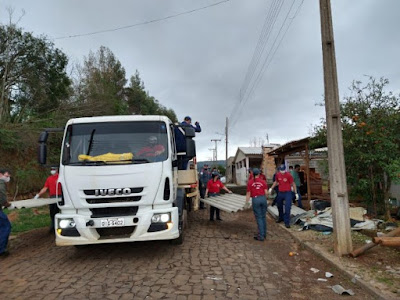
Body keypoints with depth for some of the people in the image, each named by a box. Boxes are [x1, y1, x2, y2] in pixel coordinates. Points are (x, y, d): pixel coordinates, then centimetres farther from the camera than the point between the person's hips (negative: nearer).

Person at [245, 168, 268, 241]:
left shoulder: (250, 182, -2)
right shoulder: (263, 181, 2)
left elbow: (248, 193, -1)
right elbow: (266, 192, 0)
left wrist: (247, 202, 8)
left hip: (255, 199, -2)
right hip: (263, 199, 2)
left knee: (259, 218, 2)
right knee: (263, 217, 15)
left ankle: (261, 236, 4)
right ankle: (264, 234, 25)